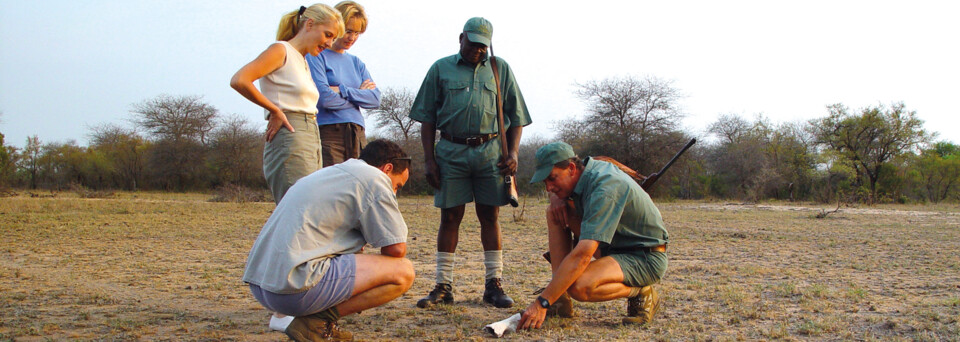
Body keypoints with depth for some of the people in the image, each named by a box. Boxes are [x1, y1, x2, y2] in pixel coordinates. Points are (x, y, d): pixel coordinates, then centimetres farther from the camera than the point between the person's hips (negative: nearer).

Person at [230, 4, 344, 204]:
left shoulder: (303, 62, 23)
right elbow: (239, 80, -15)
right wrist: (276, 111, -10)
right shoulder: (281, 50, -2)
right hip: (289, 141, -9)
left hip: (312, 140, 9)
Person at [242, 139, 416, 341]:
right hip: (297, 286, -10)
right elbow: (397, 248, -2)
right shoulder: (374, 178, 0)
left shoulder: (329, 173, 27)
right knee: (403, 272, -6)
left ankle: (317, 319, 10)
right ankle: (318, 322, -8)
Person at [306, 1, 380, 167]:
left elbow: (375, 99, 8)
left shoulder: (356, 62, 20)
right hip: (328, 134, -5)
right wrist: (359, 94, 4)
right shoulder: (316, 56, 2)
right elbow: (324, 98, -11)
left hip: (358, 135, 6)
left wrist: (343, 90, -6)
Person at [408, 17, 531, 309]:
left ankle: (494, 284, 9)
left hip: (490, 151, 1)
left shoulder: (501, 69, 13)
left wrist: (512, 153, 0)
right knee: (450, 217, 2)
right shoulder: (441, 69, 10)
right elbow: (427, 117, 8)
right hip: (451, 151, 0)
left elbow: (516, 116, 13)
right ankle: (443, 287, 7)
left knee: (490, 217, 3)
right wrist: (429, 159, 0)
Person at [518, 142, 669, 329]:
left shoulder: (605, 187, -29)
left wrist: (542, 303, -37)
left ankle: (640, 293, -4)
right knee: (556, 211, -2)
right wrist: (556, 198, -5)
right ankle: (561, 300, -4)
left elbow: (582, 255, -36)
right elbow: (557, 192, 23)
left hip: (646, 258, -9)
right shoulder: (587, 169, -2)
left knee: (580, 287, -34)